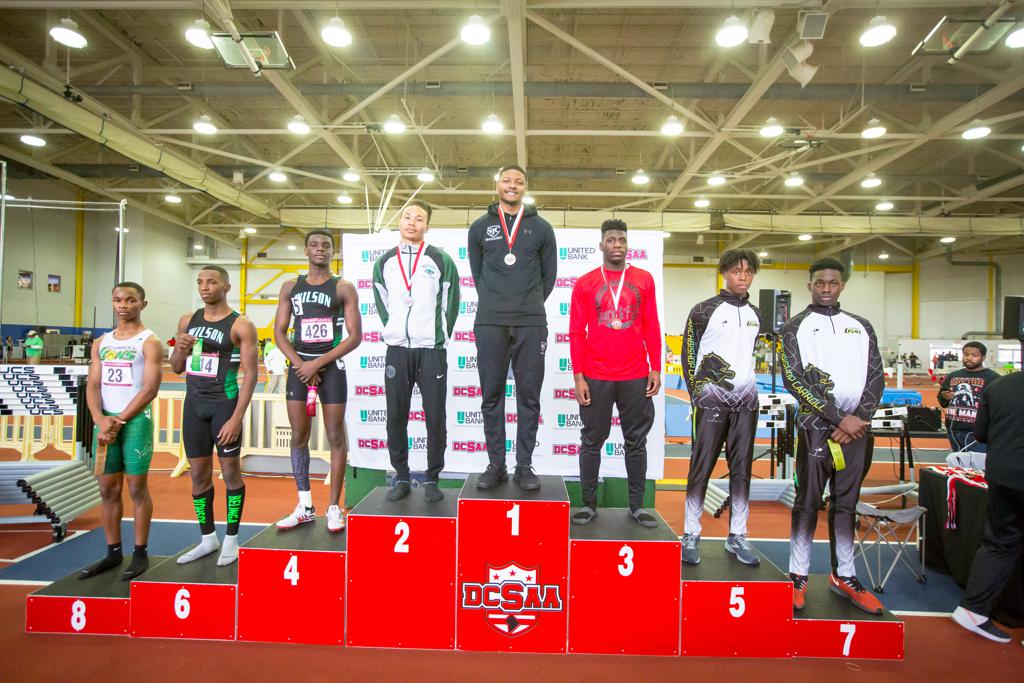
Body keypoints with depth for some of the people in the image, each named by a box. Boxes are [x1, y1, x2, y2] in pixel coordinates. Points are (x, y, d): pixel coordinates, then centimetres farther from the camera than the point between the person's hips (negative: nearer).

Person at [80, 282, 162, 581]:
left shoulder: (150, 342, -4)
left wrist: (119, 421, -14)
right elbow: (93, 385, 7)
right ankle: (113, 552, 22)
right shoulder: (101, 343, 13)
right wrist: (101, 420, -10)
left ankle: (140, 554, 11)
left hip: (136, 421, -6)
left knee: (137, 488, 1)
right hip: (106, 421, 6)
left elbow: (150, 389, -12)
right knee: (107, 489, 10)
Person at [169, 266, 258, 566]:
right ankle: (208, 538, 24)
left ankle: (231, 540, 16)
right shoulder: (187, 321, 8)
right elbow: (176, 368, 14)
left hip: (224, 403, -5)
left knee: (230, 470, 2)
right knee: (198, 473, 10)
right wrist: (180, 350, -9)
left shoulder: (240, 325, -9)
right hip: (193, 403, 6)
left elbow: (250, 374, -12)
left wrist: (236, 418, -18)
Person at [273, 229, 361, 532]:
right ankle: (305, 507, 18)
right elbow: (279, 331, 7)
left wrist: (318, 363, -14)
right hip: (299, 367, 4)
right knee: (298, 437, 7)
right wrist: (299, 364, -8)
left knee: (335, 437, 0)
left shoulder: (343, 288, -1)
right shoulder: (290, 286, 10)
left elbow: (355, 336, -8)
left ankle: (334, 507, 9)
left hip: (331, 367, -4)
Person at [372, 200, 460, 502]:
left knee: (435, 417, 0)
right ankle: (401, 478, 18)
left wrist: (438, 338, 2)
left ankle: (432, 479, 13)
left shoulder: (441, 260, 1)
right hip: (396, 350, 3)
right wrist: (395, 332, 9)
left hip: (432, 350, -2)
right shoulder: (384, 262, 11)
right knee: (396, 417, 5)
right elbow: (382, 304, 17)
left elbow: (450, 304, 3)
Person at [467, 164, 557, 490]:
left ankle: (525, 466, 10)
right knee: (491, 395, 3)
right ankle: (496, 465, 12)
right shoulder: (480, 227, 11)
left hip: (531, 323, 0)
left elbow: (549, 274, 14)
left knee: (529, 396, 1)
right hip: (490, 323, 1)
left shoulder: (541, 228, 10)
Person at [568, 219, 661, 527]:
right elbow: (576, 332, 0)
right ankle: (589, 504, 19)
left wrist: (655, 368, 2)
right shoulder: (585, 283, 2)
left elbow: (651, 327, 8)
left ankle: (637, 506, 22)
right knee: (592, 441, 7)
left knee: (636, 441, 9)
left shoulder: (644, 280, 7)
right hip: (595, 377, -1)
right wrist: (578, 377, -5)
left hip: (636, 377, 2)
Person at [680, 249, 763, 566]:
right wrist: (698, 395, -6)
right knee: (702, 467, -3)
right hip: (712, 400, -5)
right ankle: (691, 534, 8)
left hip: (746, 402, 5)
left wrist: (748, 387, 12)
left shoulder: (755, 315, 13)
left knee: (742, 470, 8)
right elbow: (688, 354, -3)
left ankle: (737, 536, 18)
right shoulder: (705, 311, -3)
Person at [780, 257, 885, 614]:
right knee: (808, 502, 2)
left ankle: (844, 576, 22)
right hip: (815, 426, -3)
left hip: (856, 428, 4)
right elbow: (794, 379, -8)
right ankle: (798, 576, 12)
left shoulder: (861, 327, 14)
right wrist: (840, 418, -13)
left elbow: (876, 377, 8)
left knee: (846, 503, 11)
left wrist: (859, 418, -7)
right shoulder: (795, 328, 2)